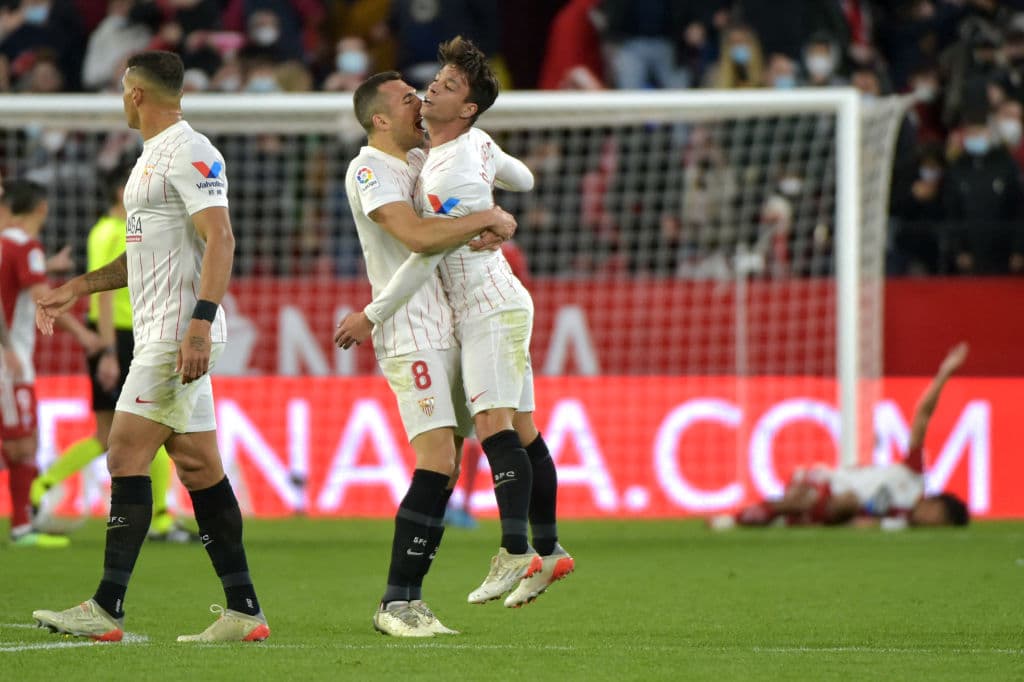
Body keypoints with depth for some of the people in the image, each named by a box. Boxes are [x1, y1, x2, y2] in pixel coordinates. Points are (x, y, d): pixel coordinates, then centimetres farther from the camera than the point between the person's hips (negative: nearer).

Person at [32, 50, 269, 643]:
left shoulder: (190, 154, -12)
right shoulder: (154, 155, 20)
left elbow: (220, 240, -21)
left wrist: (200, 323, -29)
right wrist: (77, 288, 25)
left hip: (179, 333, -10)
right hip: (162, 333, 10)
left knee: (127, 455, -11)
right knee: (198, 466, 7)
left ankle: (107, 608, -12)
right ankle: (243, 611, 7)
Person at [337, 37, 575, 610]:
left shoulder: (454, 176, -20)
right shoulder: (478, 144, 9)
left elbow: (426, 257, -18)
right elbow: (523, 179, 28)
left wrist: (372, 316, -11)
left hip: (491, 307, -10)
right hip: (498, 305, 10)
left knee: (494, 424, -20)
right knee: (521, 432, 11)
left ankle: (516, 552, -29)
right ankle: (548, 550, 14)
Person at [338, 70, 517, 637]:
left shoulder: (421, 159, 17)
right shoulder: (370, 170, -10)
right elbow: (417, 234, -23)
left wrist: (489, 232, 4)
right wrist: (488, 219, -13)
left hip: (447, 328, 9)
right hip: (409, 334, -9)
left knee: (444, 471, 4)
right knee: (437, 464, -17)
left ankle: (406, 601, 8)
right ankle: (397, 604, -15)